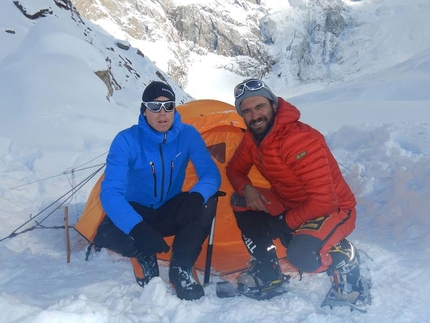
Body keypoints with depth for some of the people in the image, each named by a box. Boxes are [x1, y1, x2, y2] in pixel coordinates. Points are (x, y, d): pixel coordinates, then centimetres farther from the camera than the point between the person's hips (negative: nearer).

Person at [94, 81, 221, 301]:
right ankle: (145, 257, 1)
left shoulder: (188, 135, -14)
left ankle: (181, 269, -13)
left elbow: (211, 173, -19)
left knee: (207, 203, -29)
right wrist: (138, 229, -47)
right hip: (138, 211, -1)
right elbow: (110, 191, -31)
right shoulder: (126, 140, -23)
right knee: (106, 234, -33)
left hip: (170, 211, 2)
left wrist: (196, 196, -45)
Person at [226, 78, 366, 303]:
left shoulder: (299, 140, -32)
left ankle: (343, 261, 0)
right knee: (240, 201, -6)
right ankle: (267, 272, 3)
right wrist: (247, 189, -13)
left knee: (301, 255, -35)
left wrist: (286, 223, -18)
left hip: (333, 209, -8)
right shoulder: (252, 138, -5)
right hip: (292, 204, 8)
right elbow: (235, 169, 11)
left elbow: (323, 201, -32)